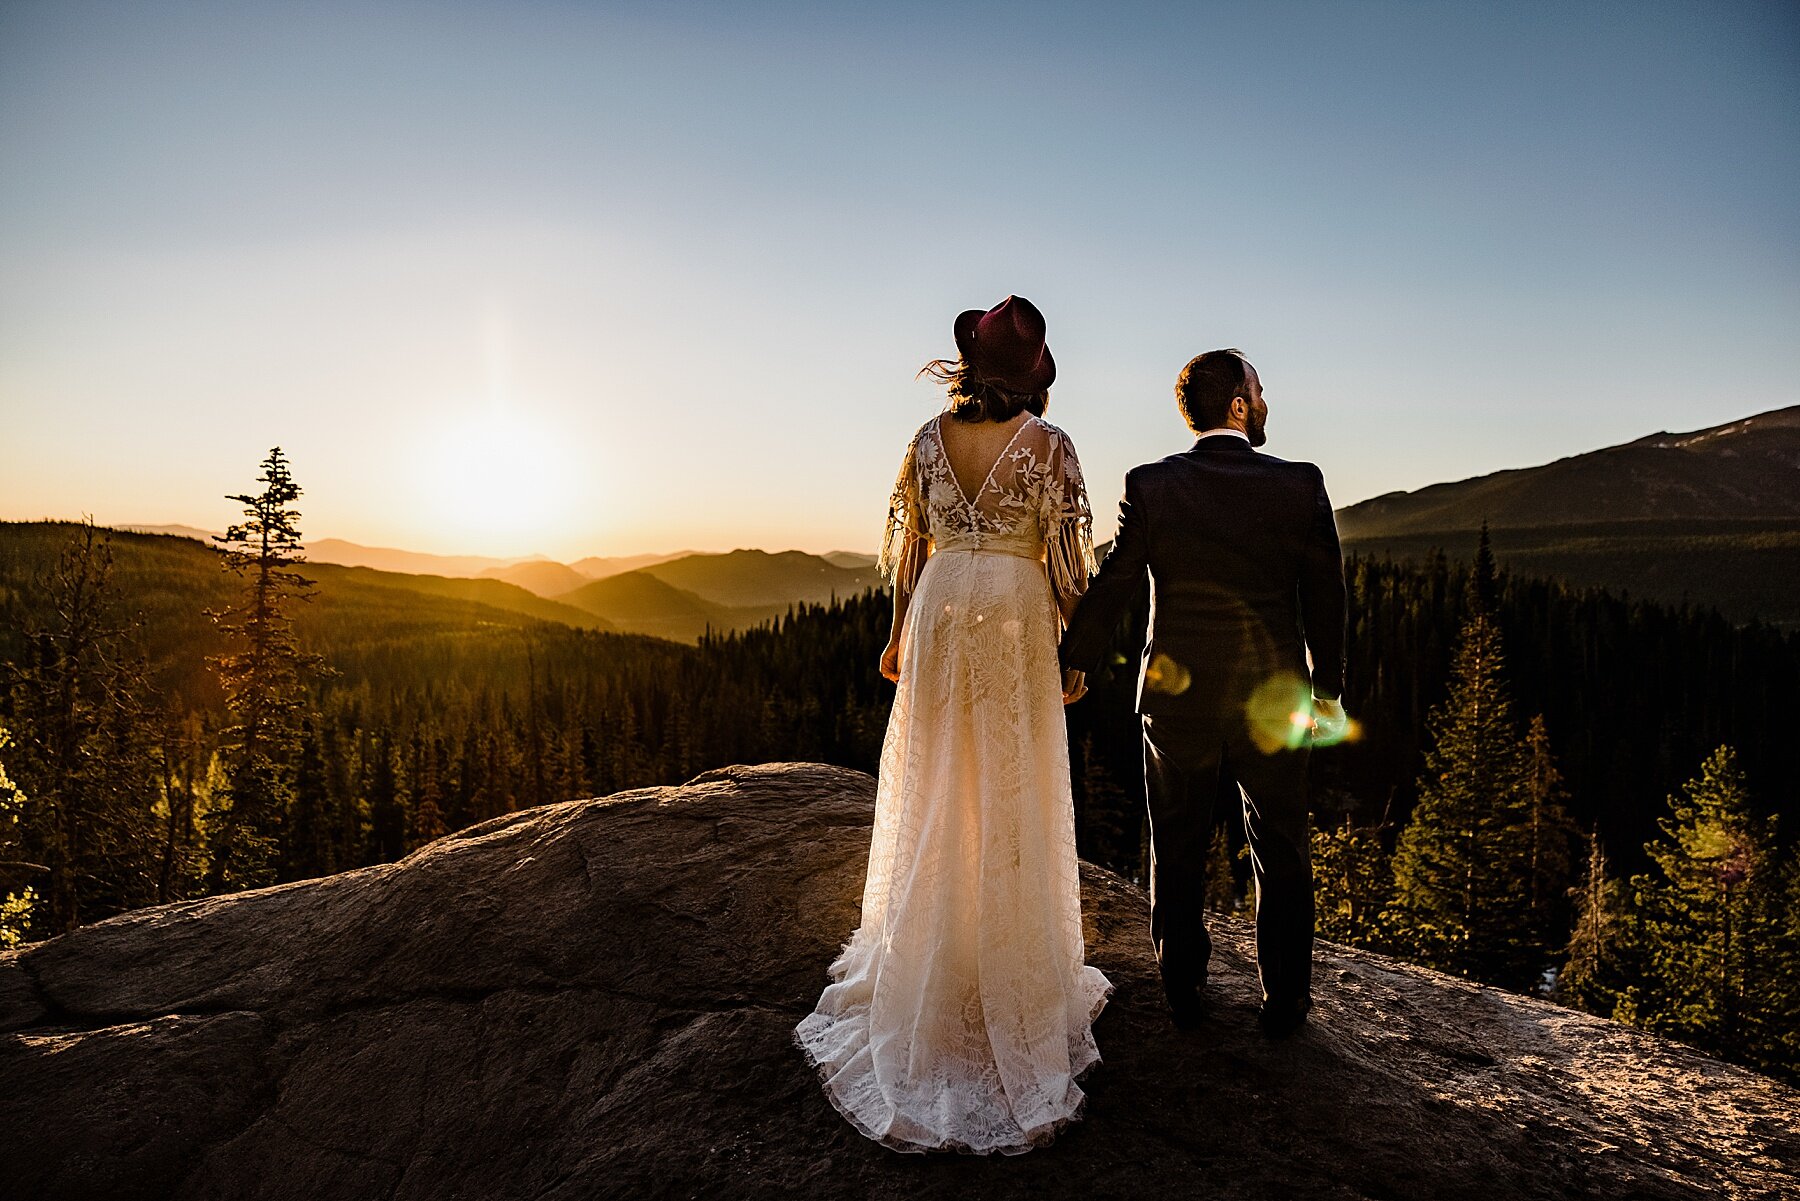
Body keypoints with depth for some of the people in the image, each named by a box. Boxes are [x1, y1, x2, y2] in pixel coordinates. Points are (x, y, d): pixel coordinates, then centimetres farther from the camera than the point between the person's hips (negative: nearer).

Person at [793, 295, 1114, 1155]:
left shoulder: (930, 438, 2)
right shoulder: (1047, 445, -8)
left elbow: (909, 545, 6)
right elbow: (1066, 558, -8)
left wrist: (899, 634, 15)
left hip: (941, 613, 3)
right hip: (1015, 617, -3)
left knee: (933, 795, 14)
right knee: (1009, 800, 7)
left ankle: (924, 967, 29)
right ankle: (1012, 972, 21)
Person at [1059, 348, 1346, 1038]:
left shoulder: (1149, 487, -10)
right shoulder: (1300, 485, -9)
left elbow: (1109, 592, -8)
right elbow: (1324, 597, -3)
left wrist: (1069, 667, 6)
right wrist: (1327, 691, 10)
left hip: (1176, 700, 0)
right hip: (1272, 703, 0)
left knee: (1178, 852, 17)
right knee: (1281, 854, 17)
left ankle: (1182, 992, 31)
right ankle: (1284, 1001, 30)